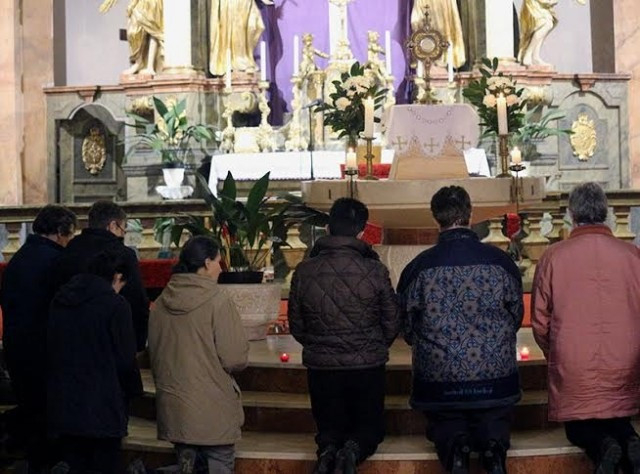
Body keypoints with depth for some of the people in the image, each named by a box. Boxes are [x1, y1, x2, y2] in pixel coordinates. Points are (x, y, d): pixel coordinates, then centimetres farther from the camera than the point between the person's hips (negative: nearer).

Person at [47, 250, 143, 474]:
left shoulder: (59, 301, 9)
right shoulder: (115, 305, -11)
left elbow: (50, 351, 14)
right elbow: (125, 360, -10)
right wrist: (132, 392, 6)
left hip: (62, 408, 6)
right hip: (102, 409, -6)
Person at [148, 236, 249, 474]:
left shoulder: (162, 302, 2)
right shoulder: (217, 300, -15)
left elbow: (154, 354, 13)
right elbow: (235, 358, -17)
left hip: (173, 407, 6)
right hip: (213, 410, -6)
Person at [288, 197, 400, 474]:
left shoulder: (304, 272, -8)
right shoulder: (375, 271, -13)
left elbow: (296, 326, 3)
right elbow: (392, 324, -3)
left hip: (321, 367, 1)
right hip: (368, 367, -1)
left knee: (329, 429, 21)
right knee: (371, 429, 19)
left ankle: (328, 449, -14)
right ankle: (354, 449, -14)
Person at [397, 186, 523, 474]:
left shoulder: (418, 268, -9)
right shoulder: (501, 262, -5)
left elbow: (407, 329, 3)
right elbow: (516, 317, 8)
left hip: (439, 378, 0)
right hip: (495, 377, 1)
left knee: (445, 427, 22)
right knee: (494, 426, 22)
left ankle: (454, 447, -13)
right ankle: (493, 446, -14)